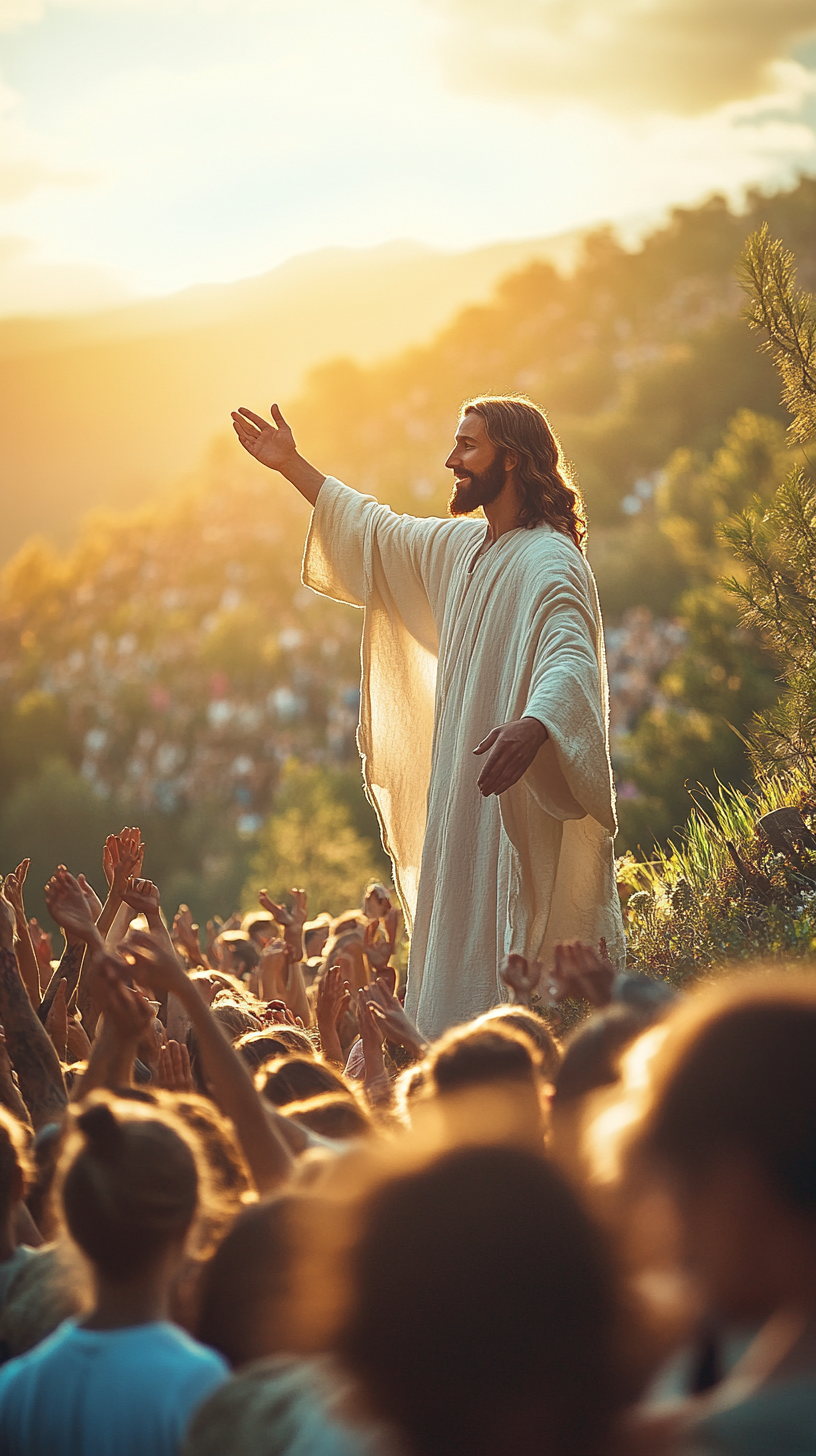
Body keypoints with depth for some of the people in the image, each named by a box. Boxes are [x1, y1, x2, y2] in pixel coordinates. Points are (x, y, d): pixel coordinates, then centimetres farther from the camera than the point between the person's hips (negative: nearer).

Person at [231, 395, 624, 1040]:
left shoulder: (550, 563, -16)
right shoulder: (461, 547, 15)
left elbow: (569, 659, -33)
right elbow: (383, 534, 32)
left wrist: (532, 725, -53)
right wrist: (293, 467, 34)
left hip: (524, 799, -9)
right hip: (462, 801, 10)